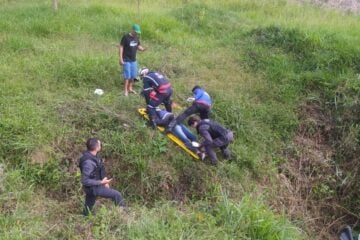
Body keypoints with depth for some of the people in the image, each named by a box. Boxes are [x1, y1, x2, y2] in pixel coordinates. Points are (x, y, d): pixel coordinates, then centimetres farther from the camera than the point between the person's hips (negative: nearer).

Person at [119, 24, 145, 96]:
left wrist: (143, 49, -9)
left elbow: (138, 46, 15)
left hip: (133, 60, 7)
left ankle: (130, 88, 27)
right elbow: (121, 47, -14)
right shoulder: (126, 37, -14)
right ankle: (126, 90, 5)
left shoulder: (136, 37, 5)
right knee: (127, 76, -4)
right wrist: (120, 58, -18)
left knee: (133, 75, 12)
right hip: (126, 60, -7)